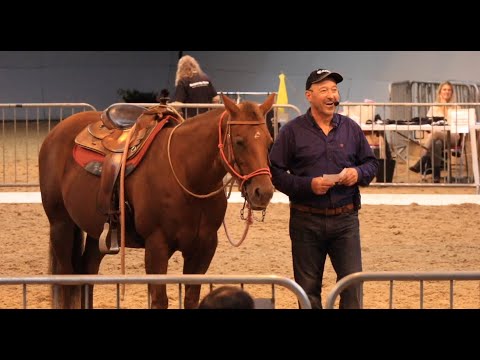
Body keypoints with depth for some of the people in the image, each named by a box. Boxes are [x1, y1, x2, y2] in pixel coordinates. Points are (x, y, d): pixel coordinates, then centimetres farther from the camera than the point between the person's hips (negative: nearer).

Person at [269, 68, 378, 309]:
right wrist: (308, 185, -19)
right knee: (308, 289, 8)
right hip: (306, 220, -2)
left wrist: (359, 173, -9)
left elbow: (371, 163, 15)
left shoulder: (351, 128, 6)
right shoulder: (293, 131, -3)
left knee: (352, 281, -3)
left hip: (345, 219, 2)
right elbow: (275, 172, -5)